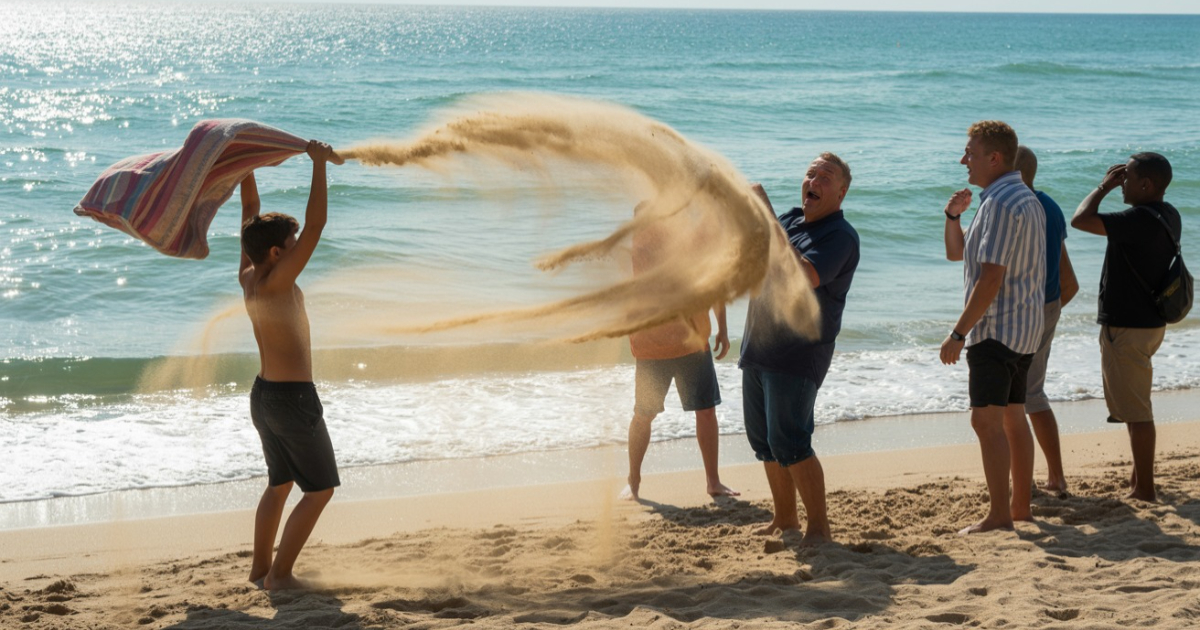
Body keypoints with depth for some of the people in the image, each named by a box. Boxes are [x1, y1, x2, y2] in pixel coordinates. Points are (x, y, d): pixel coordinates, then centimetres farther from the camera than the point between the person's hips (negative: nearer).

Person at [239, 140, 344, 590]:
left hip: (263, 395, 9)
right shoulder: (275, 282, -22)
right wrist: (319, 163, -23)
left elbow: (250, 209, 10)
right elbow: (315, 224, -27)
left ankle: (260, 568, 28)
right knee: (321, 489, 3)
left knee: (280, 484, 23)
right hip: (293, 399, -9)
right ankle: (279, 575, 2)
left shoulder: (247, 277, 1)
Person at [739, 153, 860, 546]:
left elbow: (805, 277, -28)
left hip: (798, 355, -9)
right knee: (763, 439, 13)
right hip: (758, 348, 9)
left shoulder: (839, 236, -12)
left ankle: (819, 527, -7)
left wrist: (770, 225, -26)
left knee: (789, 442, -15)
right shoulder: (791, 219, 14)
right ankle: (785, 518, 25)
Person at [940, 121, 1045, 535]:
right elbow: (956, 253, 22)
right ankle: (1022, 507, 20)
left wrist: (958, 333, -20)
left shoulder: (1001, 203, -16)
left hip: (996, 329, -11)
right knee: (1013, 418, 15)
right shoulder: (1025, 199, 18)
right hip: (1025, 329, 11)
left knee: (986, 420, -13)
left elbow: (991, 277, -23)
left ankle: (999, 516, -15)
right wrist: (953, 215, 4)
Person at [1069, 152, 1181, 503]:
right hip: (1148, 320, 10)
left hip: (1127, 328, -10)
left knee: (1136, 411, -5)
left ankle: (1145, 490, -1)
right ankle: (1139, 478, 32)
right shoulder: (1168, 216, 8)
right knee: (1133, 406, 21)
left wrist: (1104, 187, -14)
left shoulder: (1140, 219, -24)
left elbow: (1081, 220, -25)